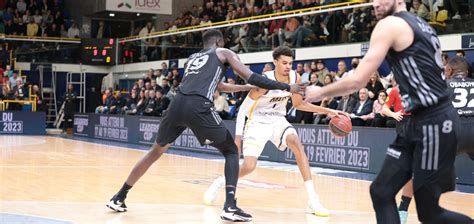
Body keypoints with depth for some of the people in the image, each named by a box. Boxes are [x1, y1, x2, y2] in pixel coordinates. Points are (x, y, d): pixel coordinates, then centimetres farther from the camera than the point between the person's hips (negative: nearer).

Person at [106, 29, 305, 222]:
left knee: (156, 151, 24)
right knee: (231, 151, 12)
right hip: (198, 107, -5)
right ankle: (230, 206, -5)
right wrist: (287, 88, 16)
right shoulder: (224, 53, 20)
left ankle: (119, 198, 27)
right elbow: (251, 77, 10)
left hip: (177, 104, 5)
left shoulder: (192, 58, 36)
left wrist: (248, 88, 57)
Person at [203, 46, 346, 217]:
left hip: (278, 120, 4)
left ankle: (312, 198, -25)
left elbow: (298, 104, 9)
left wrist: (326, 111, -1)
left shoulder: (295, 78, -9)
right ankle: (221, 181, 19)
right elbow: (243, 108, -16)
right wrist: (238, 137, -18)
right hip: (257, 122, -4)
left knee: (296, 143, -25)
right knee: (249, 166, -15)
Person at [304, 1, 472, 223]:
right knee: (381, 191, 7)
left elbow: (357, 80, -14)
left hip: (433, 122, -10)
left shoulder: (390, 24, -10)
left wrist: (319, 93, 1)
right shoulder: (421, 26, 18)